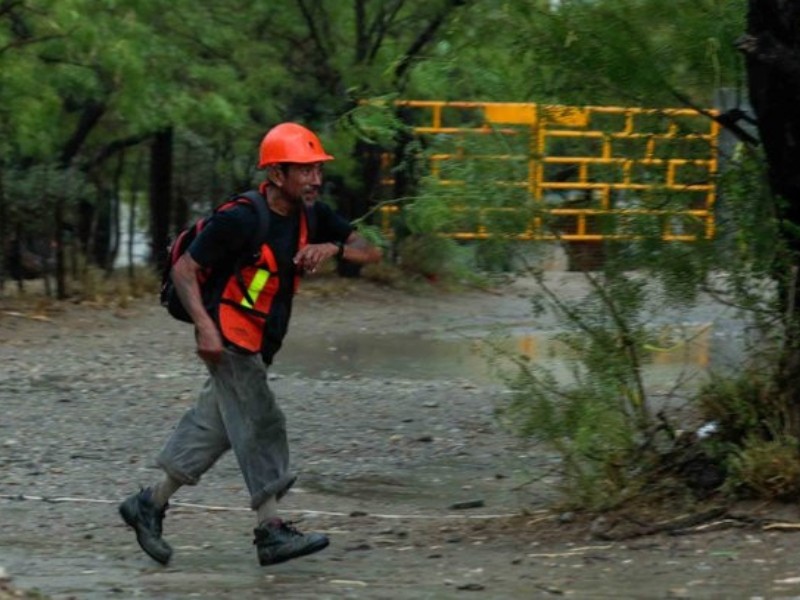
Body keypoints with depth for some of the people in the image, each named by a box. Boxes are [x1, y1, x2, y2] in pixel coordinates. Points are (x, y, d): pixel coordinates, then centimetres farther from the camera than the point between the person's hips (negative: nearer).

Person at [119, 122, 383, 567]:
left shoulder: (311, 216, 3)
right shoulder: (241, 221, -19)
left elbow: (370, 252, 3)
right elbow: (184, 270, -16)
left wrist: (332, 248, -18)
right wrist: (205, 326, -28)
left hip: (259, 345, 8)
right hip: (229, 340, -8)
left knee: (214, 427, 12)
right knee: (260, 426, -11)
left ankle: (149, 505, 23)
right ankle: (271, 531, -10)